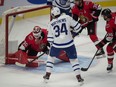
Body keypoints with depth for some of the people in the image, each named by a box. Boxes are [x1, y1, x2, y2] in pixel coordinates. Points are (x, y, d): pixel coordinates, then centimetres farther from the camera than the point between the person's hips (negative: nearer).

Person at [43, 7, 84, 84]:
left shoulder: (51, 23, 5)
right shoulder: (67, 17, -2)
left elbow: (50, 38, 10)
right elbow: (77, 26, -1)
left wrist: (52, 44, 28)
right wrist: (74, 32, 20)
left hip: (57, 44, 1)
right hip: (69, 43, -1)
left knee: (51, 57, 24)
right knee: (74, 59, 13)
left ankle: (47, 75, 22)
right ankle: (79, 77, 8)